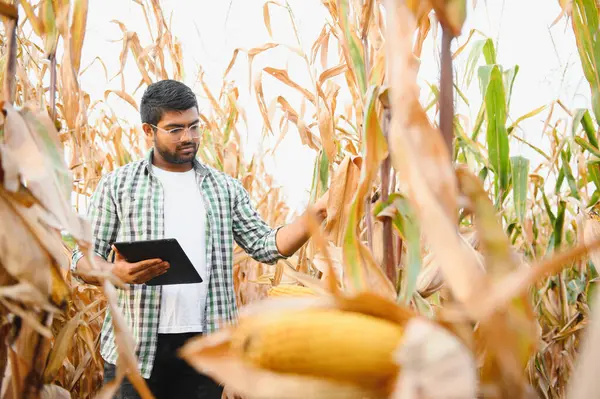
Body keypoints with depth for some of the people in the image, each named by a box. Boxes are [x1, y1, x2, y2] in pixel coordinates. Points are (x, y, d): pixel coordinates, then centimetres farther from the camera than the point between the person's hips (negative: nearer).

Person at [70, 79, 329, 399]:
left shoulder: (225, 188, 11)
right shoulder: (117, 185, 4)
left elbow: (266, 246, 5)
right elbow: (83, 258, 2)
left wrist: (314, 215, -11)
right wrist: (117, 272, -20)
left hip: (204, 347, 2)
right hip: (135, 347, -2)